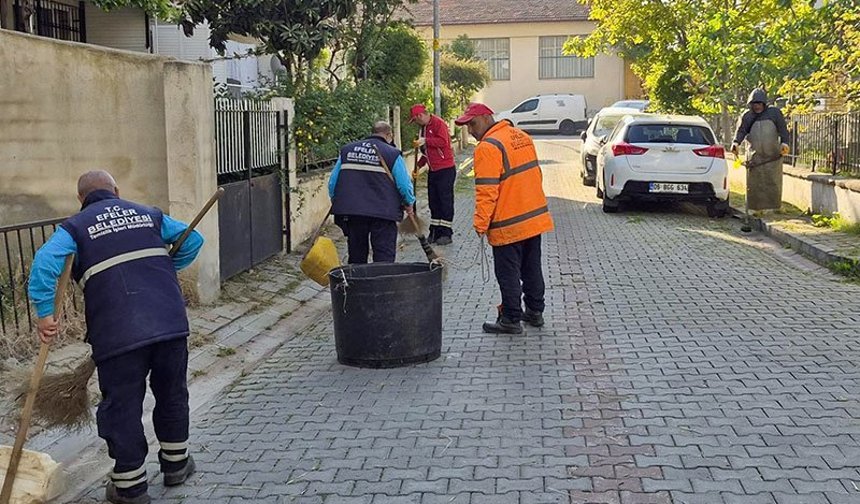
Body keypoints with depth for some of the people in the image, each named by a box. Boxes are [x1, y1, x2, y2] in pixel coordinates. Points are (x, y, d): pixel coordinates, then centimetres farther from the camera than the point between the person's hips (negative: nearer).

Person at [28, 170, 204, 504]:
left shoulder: (76, 226, 8)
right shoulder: (148, 214, 18)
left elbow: (45, 261, -11)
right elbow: (192, 239, 19)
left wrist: (44, 313, -10)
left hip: (118, 335, -3)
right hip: (171, 324, 4)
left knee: (122, 407, 8)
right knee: (172, 394, 21)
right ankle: (176, 464, 35)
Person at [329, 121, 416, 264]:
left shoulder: (347, 150, 13)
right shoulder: (393, 154, 0)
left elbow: (332, 182, 13)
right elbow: (405, 185, -3)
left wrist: (337, 202, 25)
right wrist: (408, 204, 14)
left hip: (350, 211, 4)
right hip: (383, 213, -4)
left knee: (356, 257, 16)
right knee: (384, 258, 0)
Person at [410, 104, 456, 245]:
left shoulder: (438, 123, -12)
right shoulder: (424, 127, 17)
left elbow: (443, 141, -24)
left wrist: (425, 141, -22)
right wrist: (419, 165, 16)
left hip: (445, 169, -9)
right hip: (433, 170, 9)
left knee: (445, 200, -4)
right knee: (433, 201, 10)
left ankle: (446, 233, 0)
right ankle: (435, 232, 17)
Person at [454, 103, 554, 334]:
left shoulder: (488, 147, -17)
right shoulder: (522, 137, 10)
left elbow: (486, 191, -21)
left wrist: (480, 223, -14)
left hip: (508, 225, -8)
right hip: (536, 218, 9)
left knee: (509, 275, 1)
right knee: (532, 269, 18)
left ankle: (511, 319, 7)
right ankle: (535, 312, 27)